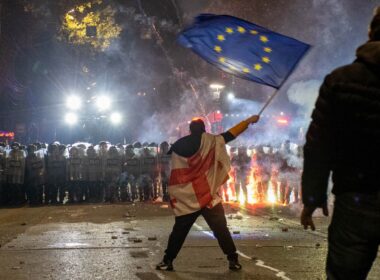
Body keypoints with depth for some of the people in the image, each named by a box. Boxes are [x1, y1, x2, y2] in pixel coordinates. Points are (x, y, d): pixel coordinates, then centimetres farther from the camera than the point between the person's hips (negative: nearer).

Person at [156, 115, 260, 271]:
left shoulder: (178, 147, 4)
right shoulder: (210, 142, -3)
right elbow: (230, 134, -1)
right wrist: (248, 121, 4)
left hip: (186, 200, 2)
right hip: (208, 198, -2)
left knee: (178, 231, 11)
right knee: (221, 230, 4)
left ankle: (167, 261, 12)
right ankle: (233, 260, 3)